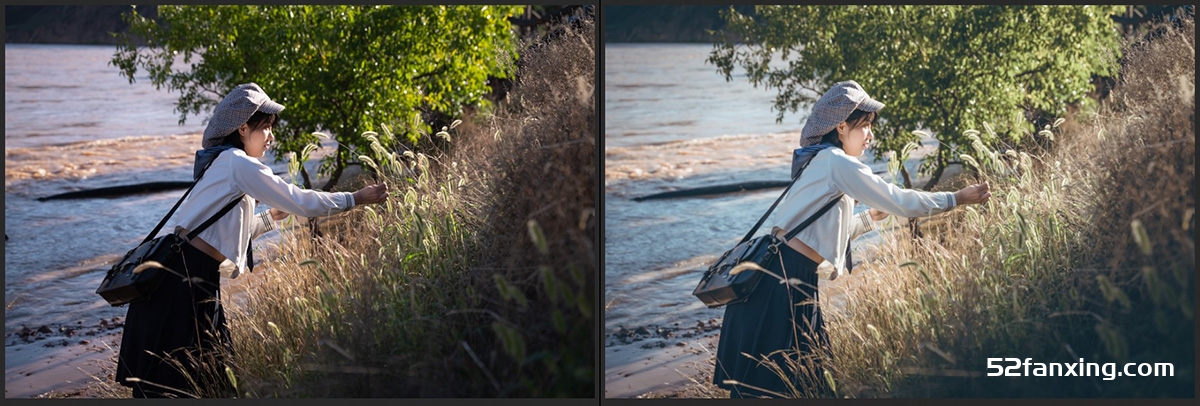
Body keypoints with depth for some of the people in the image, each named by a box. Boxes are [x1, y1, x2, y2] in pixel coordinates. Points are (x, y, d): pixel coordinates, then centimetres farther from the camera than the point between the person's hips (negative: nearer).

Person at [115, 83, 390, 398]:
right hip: (186, 280, -9)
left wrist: (271, 217, 18)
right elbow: (300, 203, -12)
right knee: (174, 385, -6)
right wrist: (357, 199, -3)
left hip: (183, 276, 9)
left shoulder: (221, 164, 19)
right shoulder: (239, 164, -10)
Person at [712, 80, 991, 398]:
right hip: (782, 280, -9)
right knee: (771, 383, -6)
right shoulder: (837, 163, -10)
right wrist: (957, 199, -4)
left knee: (806, 377, 12)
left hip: (790, 279, 9)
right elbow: (898, 201, -12)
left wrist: (870, 217, 20)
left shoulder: (823, 163, 19)